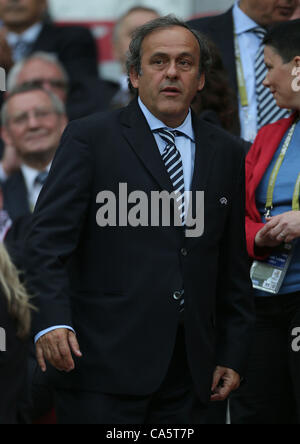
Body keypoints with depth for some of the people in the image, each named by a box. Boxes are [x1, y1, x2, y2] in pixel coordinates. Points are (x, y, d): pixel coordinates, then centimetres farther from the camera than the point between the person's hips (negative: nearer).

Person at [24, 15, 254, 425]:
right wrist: (52, 321, -22)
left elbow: (233, 264, 16)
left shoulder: (225, 153, 14)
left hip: (185, 370, 4)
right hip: (103, 363, -4)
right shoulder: (90, 139, 0)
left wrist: (234, 355, 13)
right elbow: (48, 240, -7)